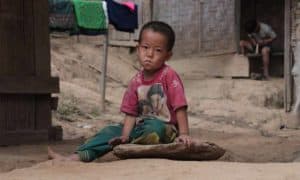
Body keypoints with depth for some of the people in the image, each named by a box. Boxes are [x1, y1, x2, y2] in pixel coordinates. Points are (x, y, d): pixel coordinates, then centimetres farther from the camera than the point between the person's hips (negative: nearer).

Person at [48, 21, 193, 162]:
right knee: (111, 131, -8)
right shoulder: (136, 81, 6)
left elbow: (180, 107, -14)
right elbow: (130, 113, 3)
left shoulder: (169, 76, -10)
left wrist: (184, 134, -22)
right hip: (140, 126, 6)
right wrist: (125, 136, -12)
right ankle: (77, 156, -17)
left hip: (165, 127, -6)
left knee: (154, 127, -38)